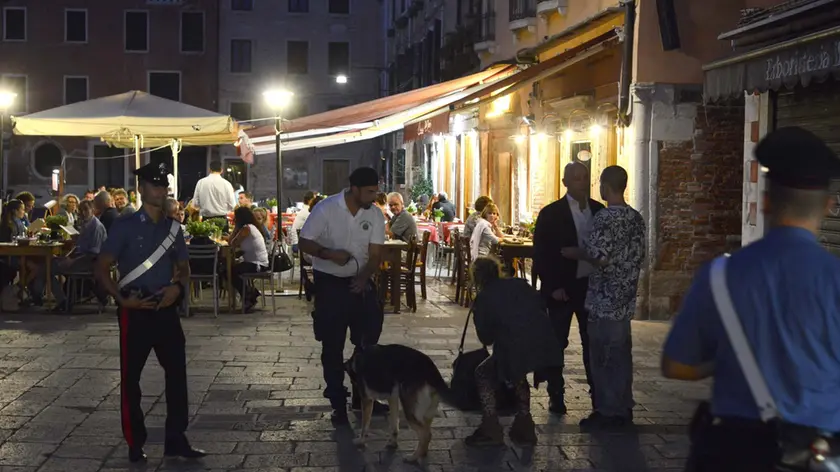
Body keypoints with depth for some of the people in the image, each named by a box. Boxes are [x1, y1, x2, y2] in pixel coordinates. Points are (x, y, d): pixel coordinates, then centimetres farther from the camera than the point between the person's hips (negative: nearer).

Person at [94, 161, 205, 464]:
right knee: (131, 377, 3)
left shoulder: (173, 228, 9)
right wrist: (122, 300, -18)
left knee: (177, 372, 4)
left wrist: (178, 287, -6)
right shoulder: (125, 226, -5)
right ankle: (135, 444, 14)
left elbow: (184, 268, 16)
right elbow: (102, 269, -6)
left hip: (166, 309, 4)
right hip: (136, 310, -4)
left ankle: (176, 440, 13)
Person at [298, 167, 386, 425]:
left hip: (360, 281, 4)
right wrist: (329, 254, -29)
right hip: (330, 282, -4)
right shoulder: (326, 209, -16)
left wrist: (364, 278, -25)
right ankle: (338, 403, 12)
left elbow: (375, 253, -7)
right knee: (333, 345, 2)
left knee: (369, 339, 10)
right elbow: (304, 242, -12)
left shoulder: (375, 214, -5)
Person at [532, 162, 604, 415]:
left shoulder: (599, 211, 4)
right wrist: (553, 287, -13)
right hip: (562, 288, -3)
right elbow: (541, 254, -8)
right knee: (557, 343, 6)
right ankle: (556, 396, 14)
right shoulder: (551, 214, -7)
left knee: (593, 342, 9)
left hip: (592, 285, 3)